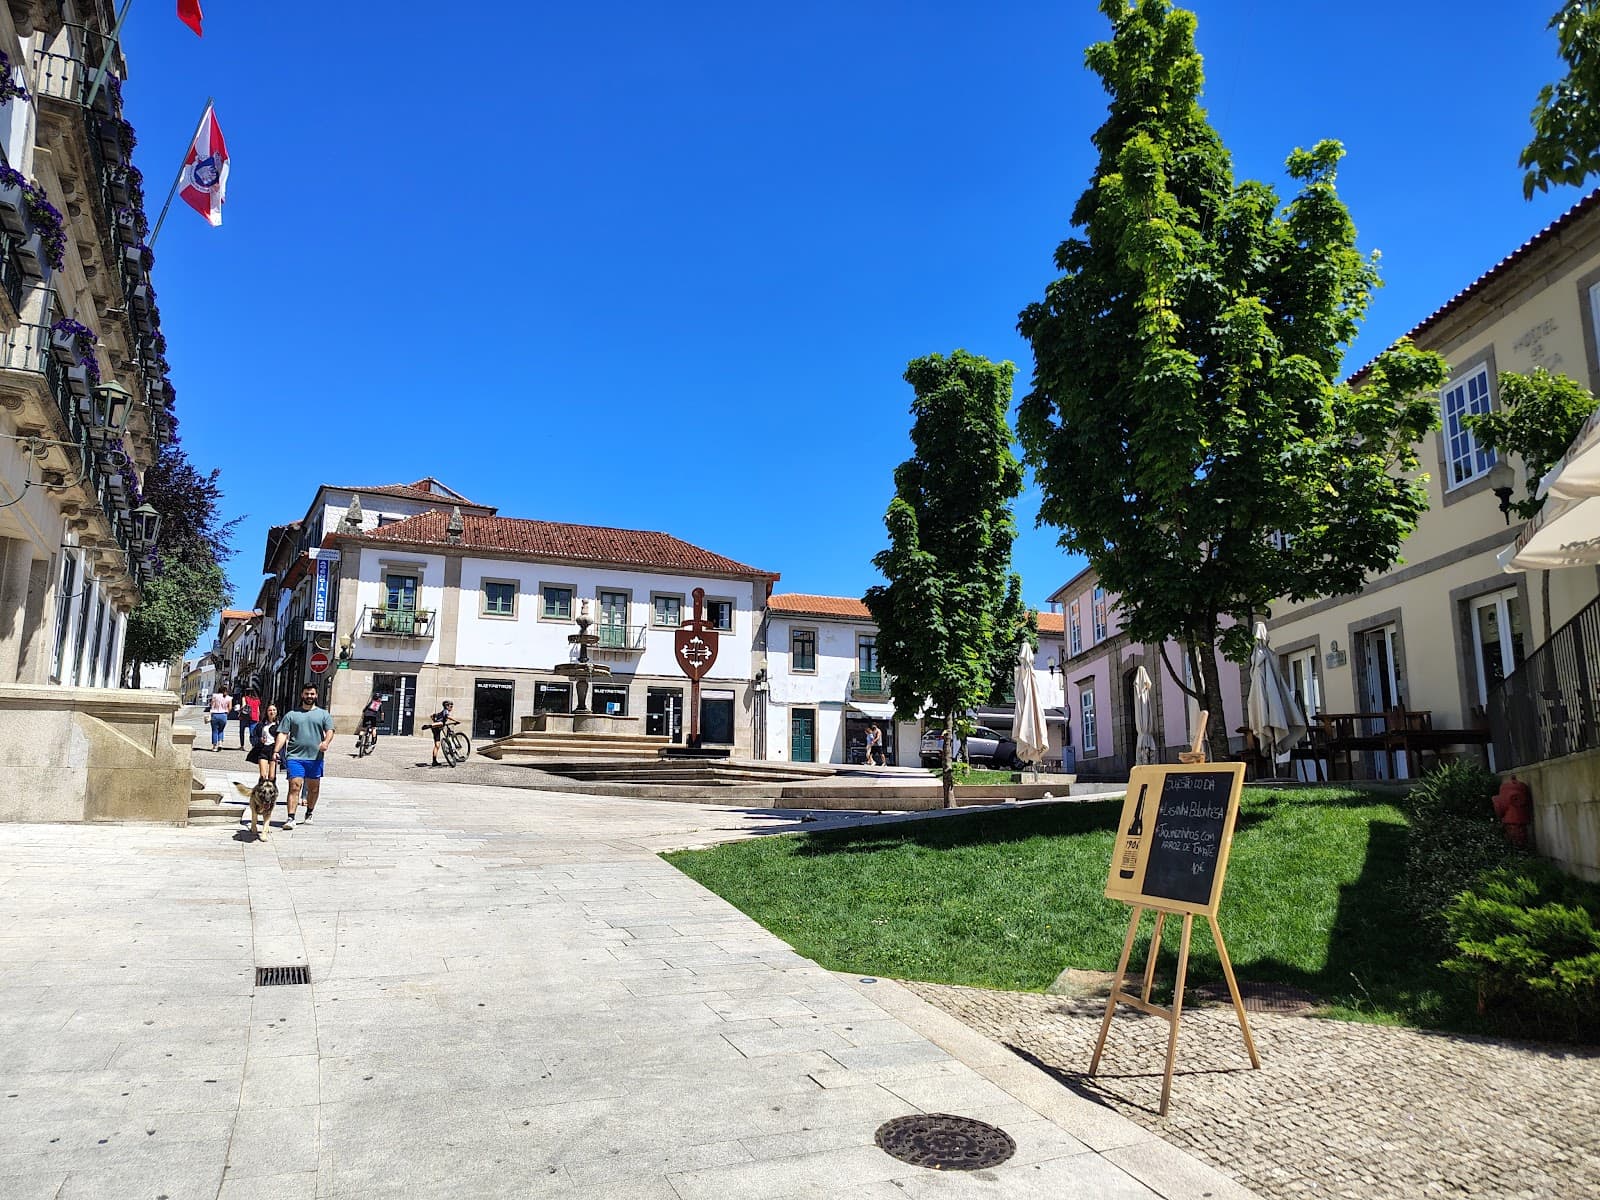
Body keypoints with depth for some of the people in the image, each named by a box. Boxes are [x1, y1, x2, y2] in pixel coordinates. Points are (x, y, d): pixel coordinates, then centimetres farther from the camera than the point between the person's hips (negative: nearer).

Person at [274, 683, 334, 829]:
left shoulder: (323, 714, 12)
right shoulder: (291, 715, 11)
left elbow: (330, 731, 0)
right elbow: (283, 734, 5)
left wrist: (326, 742, -22)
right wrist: (276, 751, -8)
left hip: (315, 758, 2)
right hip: (295, 757, -1)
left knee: (313, 788, 10)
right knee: (294, 786, -12)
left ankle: (309, 813, 29)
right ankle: (290, 818, -14)